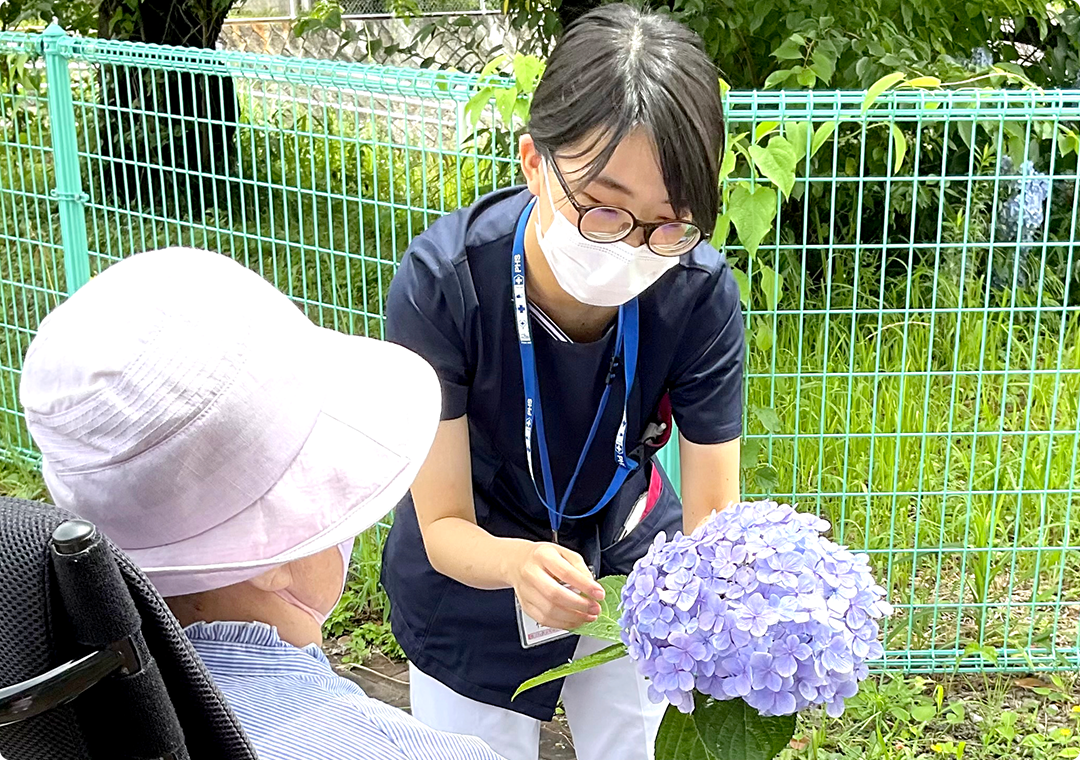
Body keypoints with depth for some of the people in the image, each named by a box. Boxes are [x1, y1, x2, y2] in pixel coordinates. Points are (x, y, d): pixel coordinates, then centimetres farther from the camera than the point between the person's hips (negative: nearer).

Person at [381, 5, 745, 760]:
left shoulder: (699, 293, -28)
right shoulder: (443, 283, -33)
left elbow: (711, 518, -24)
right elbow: (444, 526, -27)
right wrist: (519, 564, -49)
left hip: (629, 565, 2)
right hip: (473, 580, -2)